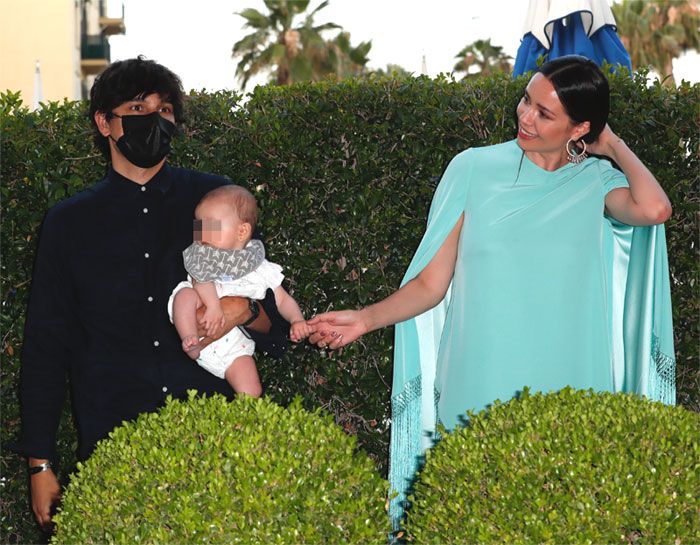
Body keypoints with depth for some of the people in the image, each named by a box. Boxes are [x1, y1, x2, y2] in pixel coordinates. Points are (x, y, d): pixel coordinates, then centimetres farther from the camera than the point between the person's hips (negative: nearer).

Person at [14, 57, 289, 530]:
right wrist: (41, 465, 7)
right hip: (110, 441, 0)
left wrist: (243, 310, -13)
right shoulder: (70, 223, 10)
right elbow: (46, 348, 12)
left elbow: (278, 321, 12)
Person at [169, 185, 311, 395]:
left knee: (251, 393, -18)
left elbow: (283, 299, 16)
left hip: (234, 345, 0)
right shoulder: (204, 256, 10)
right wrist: (213, 305, -28)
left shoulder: (262, 269, 12)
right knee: (186, 294, -27)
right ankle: (190, 341, -39)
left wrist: (296, 320, -5)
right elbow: (200, 278, -9)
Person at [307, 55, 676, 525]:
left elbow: (654, 208, -22)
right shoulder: (475, 169, 1)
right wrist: (366, 318, -12)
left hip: (563, 391, 0)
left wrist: (612, 145, -6)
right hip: (475, 393, 0)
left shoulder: (596, 184, 1)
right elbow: (432, 282, 2)